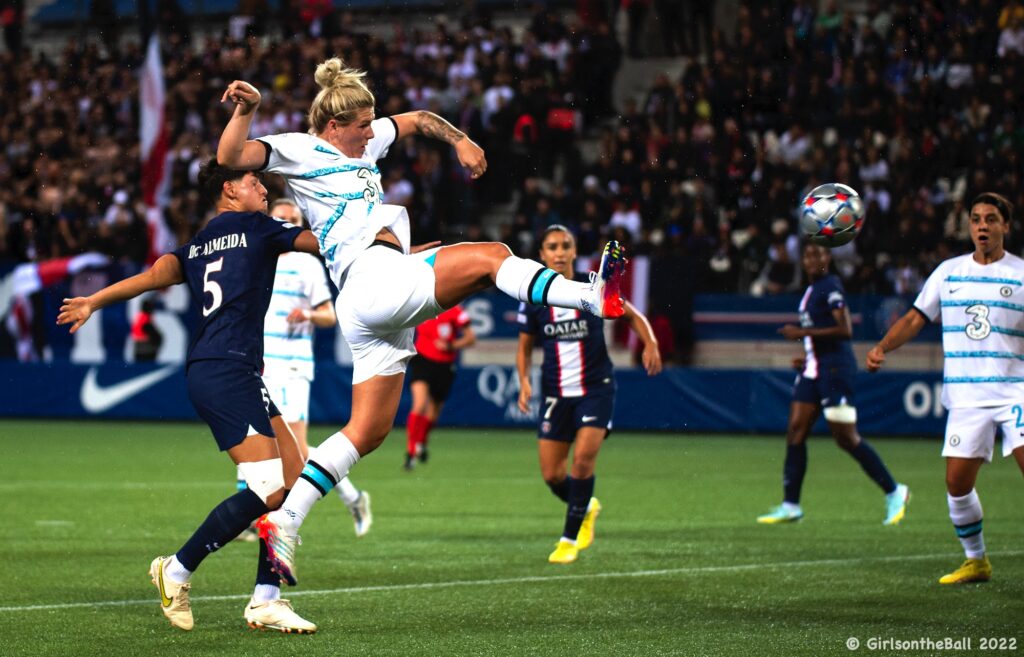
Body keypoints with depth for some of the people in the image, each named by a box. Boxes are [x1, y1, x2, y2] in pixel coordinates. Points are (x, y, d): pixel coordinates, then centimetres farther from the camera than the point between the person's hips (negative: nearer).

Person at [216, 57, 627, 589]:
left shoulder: (362, 143, 26)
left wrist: (460, 140, 27)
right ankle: (594, 296, -22)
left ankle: (284, 522, 1)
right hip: (373, 278, -9)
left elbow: (418, 120, 41)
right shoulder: (298, 150, 2)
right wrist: (245, 112, -27)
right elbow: (231, 157, -12)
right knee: (490, 256, -13)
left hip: (381, 313, 9)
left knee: (368, 431, 4)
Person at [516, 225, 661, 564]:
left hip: (596, 388, -2)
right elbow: (524, 348, 10)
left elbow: (633, 315, 7)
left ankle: (570, 539, -5)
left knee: (583, 457, -19)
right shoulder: (533, 299, -1)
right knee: (551, 475, -1)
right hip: (556, 393, 2)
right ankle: (587, 507, 33)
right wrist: (524, 381, -8)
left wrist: (650, 344, -11)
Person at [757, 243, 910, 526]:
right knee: (795, 431, 3)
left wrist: (804, 333, -21)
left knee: (846, 437, -6)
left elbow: (845, 331, -21)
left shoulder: (831, 287, -12)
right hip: (814, 370, 9)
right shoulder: (812, 290, 17)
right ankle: (790, 505, 4)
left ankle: (894, 492, 6)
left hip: (835, 369, -9)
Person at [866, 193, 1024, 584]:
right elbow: (915, 319, 13)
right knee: (957, 482, -2)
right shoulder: (949, 272, 9)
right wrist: (882, 347, -1)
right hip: (967, 398, 3)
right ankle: (976, 561, 17)